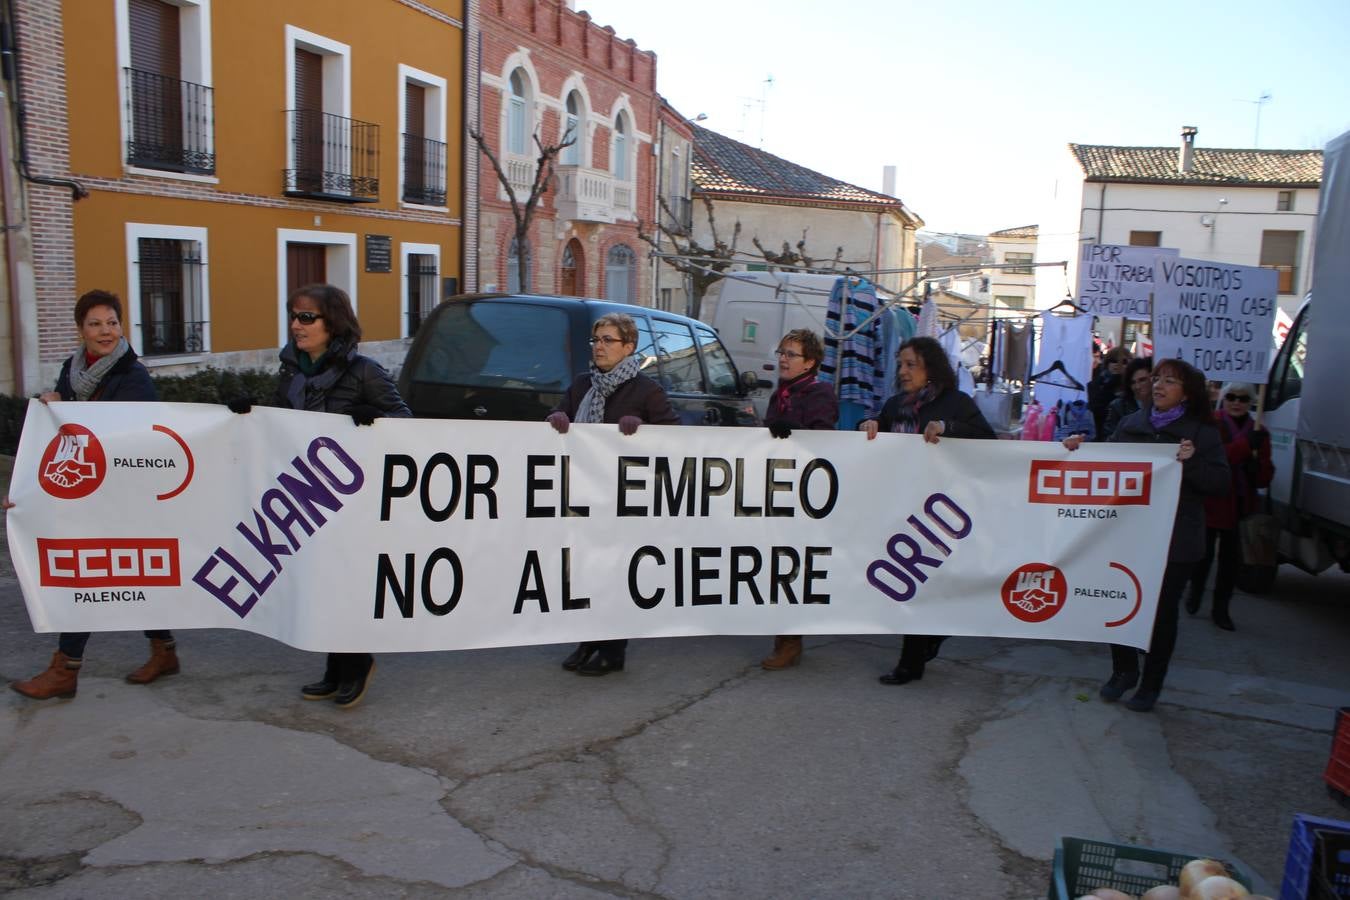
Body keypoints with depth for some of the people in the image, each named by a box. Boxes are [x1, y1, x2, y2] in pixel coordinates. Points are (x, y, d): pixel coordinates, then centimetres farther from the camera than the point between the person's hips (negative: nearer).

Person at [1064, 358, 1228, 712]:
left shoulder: (1202, 433, -1)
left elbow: (1219, 483, -7)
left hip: (1174, 541, -3)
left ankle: (1151, 683, 24)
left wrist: (1192, 461, -23)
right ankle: (1124, 670, 27)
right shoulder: (1130, 424, 8)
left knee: (1162, 612, 8)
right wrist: (1081, 448, -1)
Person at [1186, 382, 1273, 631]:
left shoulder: (1259, 432, 7)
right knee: (1205, 553, 3)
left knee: (1231, 558, 8)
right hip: (1211, 504, -4)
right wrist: (1245, 445, -30)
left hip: (1241, 506, 4)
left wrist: (1256, 466, -15)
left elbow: (1265, 478, 8)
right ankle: (1195, 593, 30)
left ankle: (1221, 608, 22)